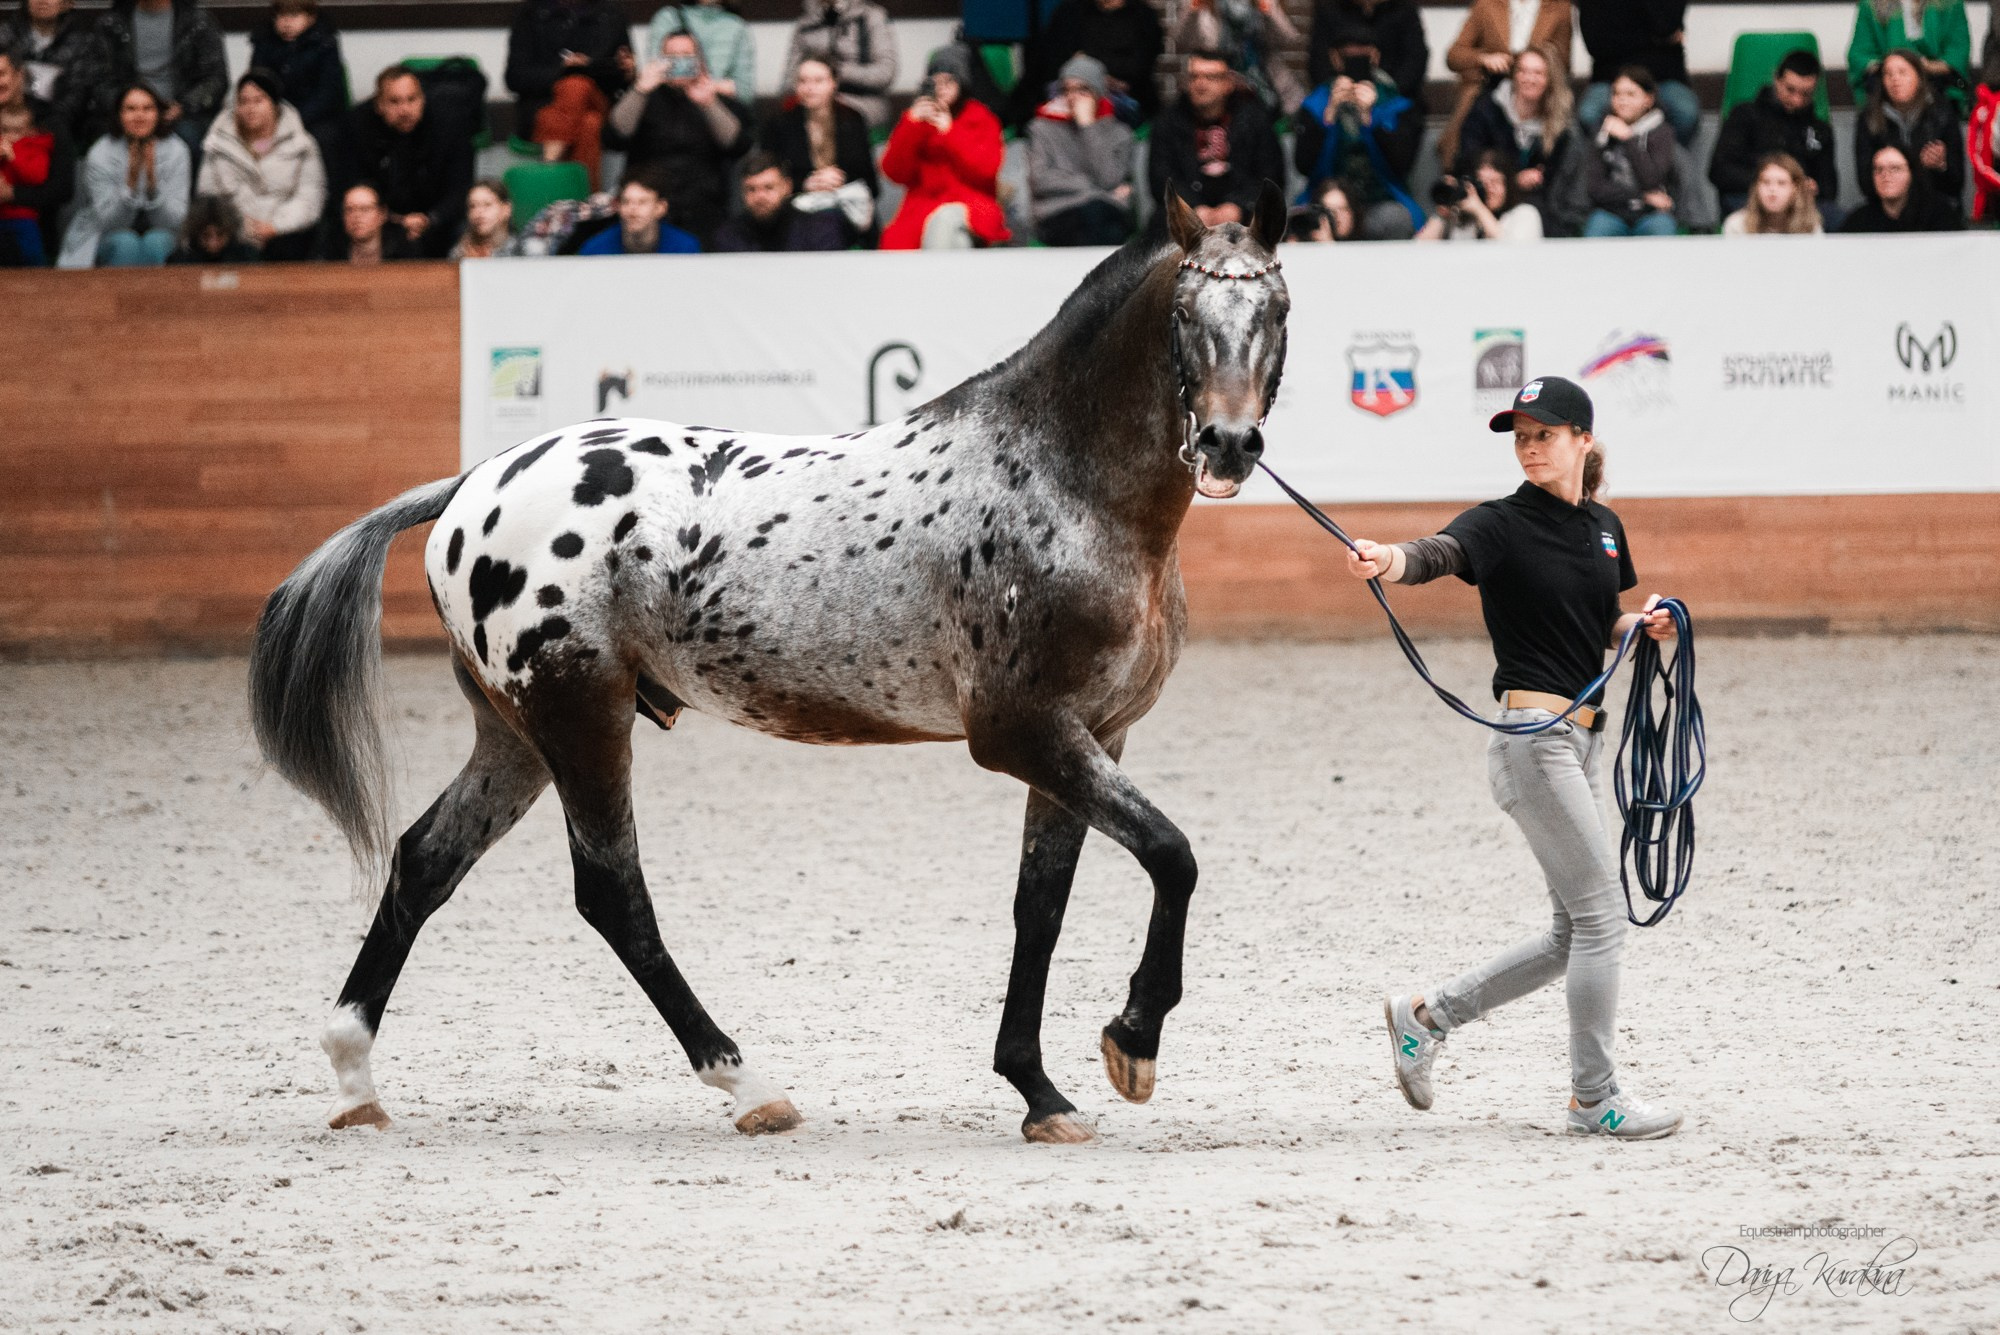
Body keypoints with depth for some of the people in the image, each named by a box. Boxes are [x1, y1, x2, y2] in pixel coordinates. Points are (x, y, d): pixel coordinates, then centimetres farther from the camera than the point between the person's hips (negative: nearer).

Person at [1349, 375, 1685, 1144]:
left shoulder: (1603, 527, 12)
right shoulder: (1503, 525, -9)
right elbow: (1437, 555, -30)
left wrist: (1642, 624, 3)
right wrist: (1387, 560, -53)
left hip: (1584, 736, 8)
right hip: (1533, 739, -8)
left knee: (1575, 937, 11)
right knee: (1600, 915, -8)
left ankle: (1427, 1015, 22)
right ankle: (1594, 1101, -1)